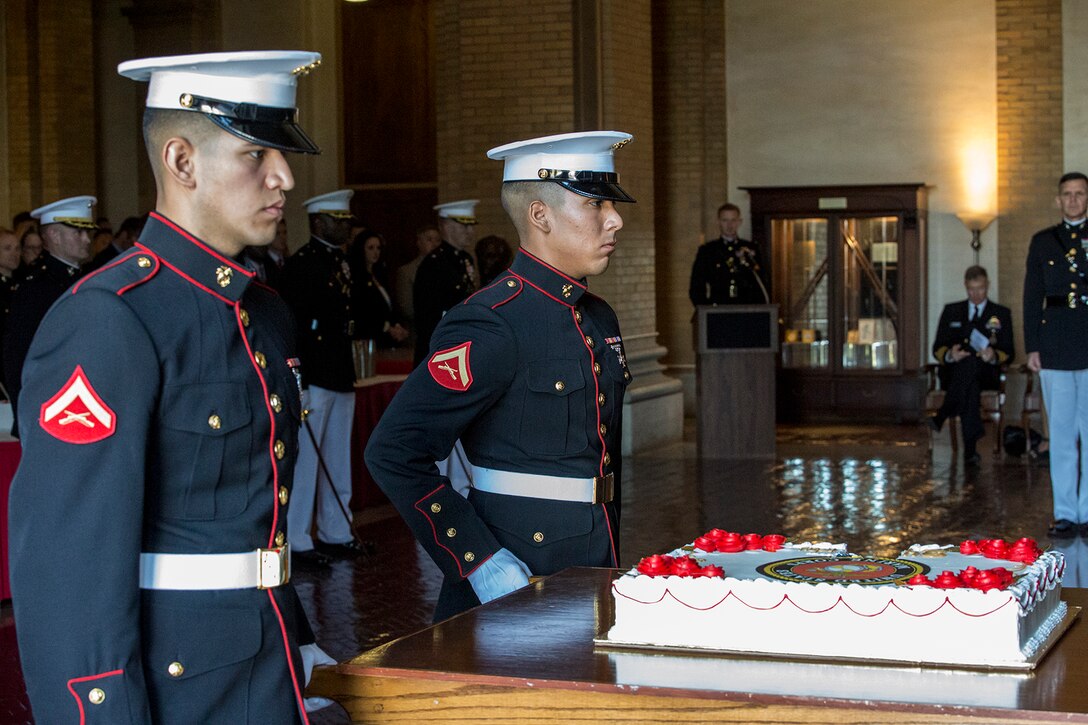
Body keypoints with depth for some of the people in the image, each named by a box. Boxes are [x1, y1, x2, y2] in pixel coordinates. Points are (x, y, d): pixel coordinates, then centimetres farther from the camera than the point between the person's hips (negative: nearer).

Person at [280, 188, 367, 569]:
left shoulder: (343, 264, 15)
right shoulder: (300, 264, -12)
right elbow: (293, 325, -17)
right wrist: (298, 381, -21)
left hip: (342, 377, 9)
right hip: (313, 377, -9)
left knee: (339, 460, 15)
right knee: (304, 458, -3)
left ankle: (335, 533, 25)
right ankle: (297, 541, 3)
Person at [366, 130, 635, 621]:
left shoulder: (598, 319, 11)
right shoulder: (491, 325, -16)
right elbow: (393, 453, -21)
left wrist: (611, 559, 14)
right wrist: (481, 563, -22)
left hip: (593, 576, 8)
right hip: (515, 581, -8)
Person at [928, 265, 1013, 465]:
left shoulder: (1001, 313, 16)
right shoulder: (951, 311, 19)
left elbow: (1008, 353, 8)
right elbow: (937, 349, 12)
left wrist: (994, 356, -18)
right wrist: (949, 354, -14)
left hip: (986, 375, -1)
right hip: (953, 374, 1)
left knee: (970, 362, -39)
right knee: (969, 385, -39)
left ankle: (942, 416, -40)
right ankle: (970, 447, -44)